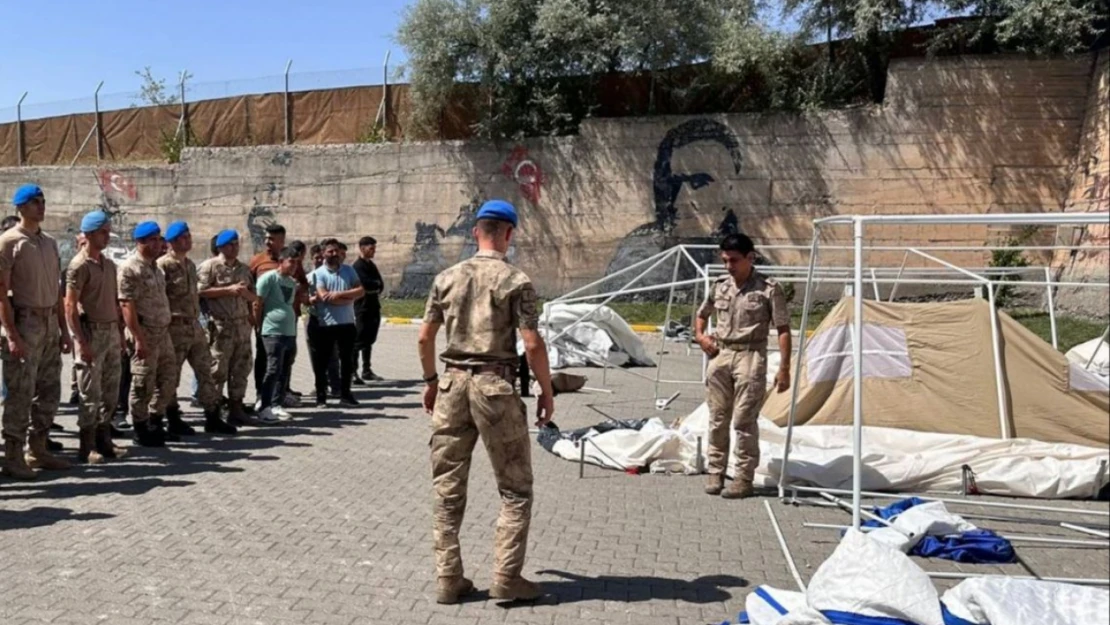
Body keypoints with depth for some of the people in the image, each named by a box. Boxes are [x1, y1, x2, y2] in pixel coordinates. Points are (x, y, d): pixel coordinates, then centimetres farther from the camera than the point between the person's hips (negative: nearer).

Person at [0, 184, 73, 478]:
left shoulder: (50, 242, 13)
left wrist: (63, 329, 13)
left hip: (50, 324, 7)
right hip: (25, 322, -7)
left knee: (49, 391, 12)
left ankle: (37, 449, 23)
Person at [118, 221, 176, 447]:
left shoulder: (155, 266, 15)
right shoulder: (130, 268, -12)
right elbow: (127, 305, -18)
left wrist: (166, 328, 16)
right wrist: (138, 338, -21)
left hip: (163, 331, 8)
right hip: (145, 333, -8)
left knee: (168, 380, 12)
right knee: (143, 384, 1)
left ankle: (155, 422, 26)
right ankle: (141, 430, 14)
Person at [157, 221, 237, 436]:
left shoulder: (190, 264, 15)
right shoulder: (163, 265, -11)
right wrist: (170, 317, -19)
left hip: (195, 325, 8)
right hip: (175, 328, -8)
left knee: (205, 371, 9)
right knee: (172, 376, 4)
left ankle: (213, 418, 15)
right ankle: (174, 422, 13)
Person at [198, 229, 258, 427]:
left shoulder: (244, 269, 17)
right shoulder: (210, 266, -2)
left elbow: (253, 297, 18)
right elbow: (201, 291, -13)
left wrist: (245, 292, -4)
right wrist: (228, 290, -15)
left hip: (242, 325, 6)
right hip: (220, 326, -6)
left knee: (241, 369, 9)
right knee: (217, 371, -4)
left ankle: (236, 410, 17)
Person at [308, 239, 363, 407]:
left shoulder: (348, 270, 8)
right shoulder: (318, 273, -4)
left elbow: (360, 291, -3)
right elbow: (324, 297, -16)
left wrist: (339, 294, -16)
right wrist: (348, 298, -11)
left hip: (347, 322, 3)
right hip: (326, 324, -3)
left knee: (347, 359, 7)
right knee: (322, 361, 4)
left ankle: (345, 394, 16)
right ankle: (321, 396, 13)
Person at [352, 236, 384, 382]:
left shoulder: (371, 265, 16)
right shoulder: (357, 266, -10)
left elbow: (380, 285, 10)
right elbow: (366, 285, -20)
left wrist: (373, 286, -7)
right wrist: (377, 285, -6)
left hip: (373, 307, 8)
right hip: (362, 308, -8)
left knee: (369, 340, 12)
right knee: (359, 341, -7)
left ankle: (367, 370, 18)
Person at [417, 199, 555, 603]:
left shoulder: (447, 278, 6)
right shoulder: (515, 281, -7)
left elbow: (424, 338, 9)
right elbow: (532, 345, -12)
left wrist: (431, 381, 22)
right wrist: (547, 391, -1)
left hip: (453, 382, 5)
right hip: (494, 385, -4)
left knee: (448, 488, 11)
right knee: (515, 488, 8)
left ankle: (448, 579, 17)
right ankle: (506, 578, 8)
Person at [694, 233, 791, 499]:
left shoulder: (768, 289, -6)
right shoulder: (719, 286, 9)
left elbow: (783, 330, -6)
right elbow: (702, 314, 26)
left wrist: (784, 368, -11)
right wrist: (699, 335, 6)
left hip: (749, 357, -5)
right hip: (719, 356, 5)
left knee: (744, 421, -5)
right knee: (717, 419, 8)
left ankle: (744, 479, 5)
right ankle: (715, 473, 20)